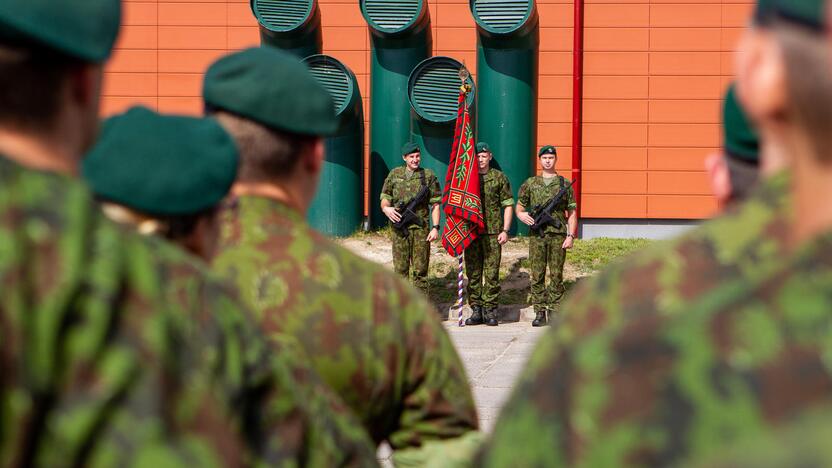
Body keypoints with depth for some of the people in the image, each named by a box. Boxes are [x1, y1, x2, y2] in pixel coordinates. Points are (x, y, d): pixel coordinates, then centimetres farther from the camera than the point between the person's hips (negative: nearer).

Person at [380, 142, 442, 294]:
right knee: (400, 270, 6)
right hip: (399, 229, 2)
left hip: (420, 230, -2)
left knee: (420, 271, -1)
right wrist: (386, 209, -13)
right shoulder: (394, 174, 8)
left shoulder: (428, 176, 2)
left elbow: (435, 205, 2)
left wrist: (435, 227, -7)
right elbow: (385, 199, 11)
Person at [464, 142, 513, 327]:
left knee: (492, 273, -3)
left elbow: (508, 205, 5)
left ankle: (490, 311, 2)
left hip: (493, 232, -2)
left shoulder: (499, 178, 5)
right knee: (473, 273, 3)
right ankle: (476, 310, 8)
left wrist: (505, 230, -3)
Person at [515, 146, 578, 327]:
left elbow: (572, 213, 5)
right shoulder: (530, 183, 10)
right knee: (537, 276, 1)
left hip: (558, 236, -1)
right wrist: (521, 215, -7)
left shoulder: (565, 184, 6)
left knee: (556, 276, 0)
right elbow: (519, 206, 17)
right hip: (537, 236, 1)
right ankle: (539, 313, 7)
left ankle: (555, 313, 4)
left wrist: (571, 236, -5)